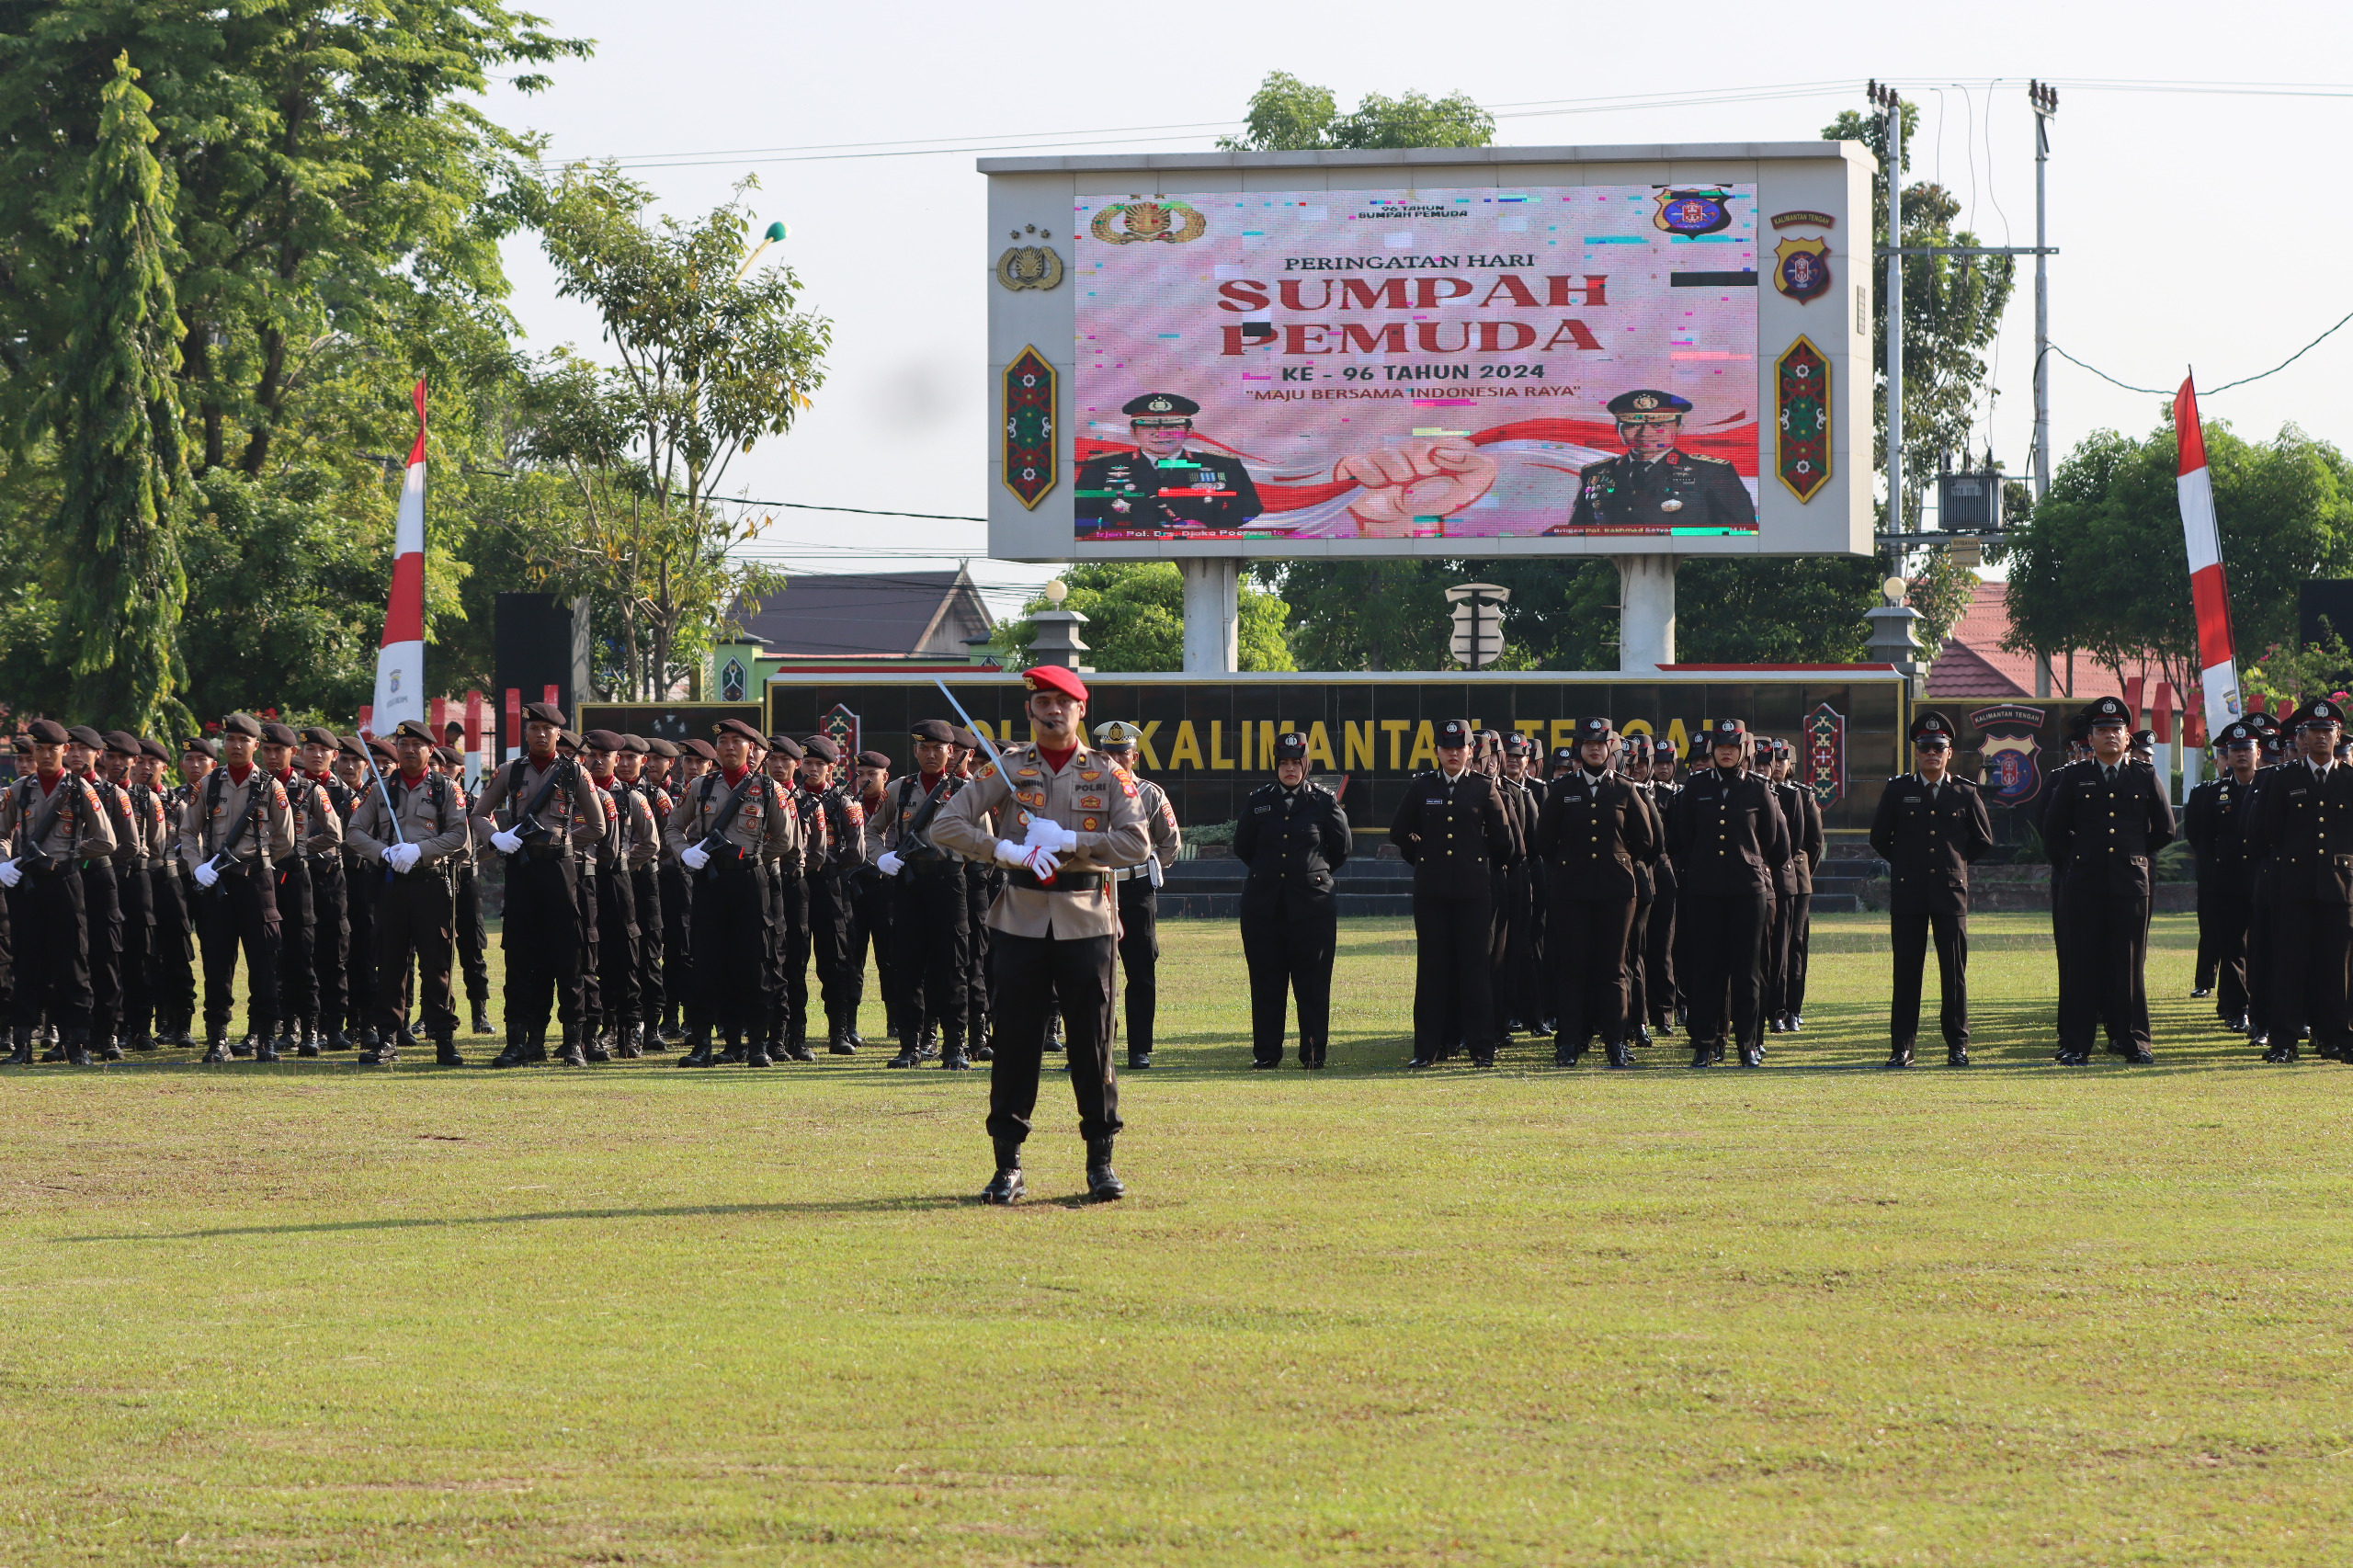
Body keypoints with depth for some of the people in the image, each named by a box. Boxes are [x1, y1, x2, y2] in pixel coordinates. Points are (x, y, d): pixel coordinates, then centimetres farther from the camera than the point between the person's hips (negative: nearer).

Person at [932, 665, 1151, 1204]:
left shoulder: (1108, 775, 4)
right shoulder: (1008, 769, 5)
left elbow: (1138, 843, -7)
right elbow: (946, 825, 0)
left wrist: (1068, 841, -16)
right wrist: (1005, 849, -14)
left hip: (1086, 921, -1)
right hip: (1022, 921, 1)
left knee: (1093, 1042, 0)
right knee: (1014, 1043, 1)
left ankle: (1101, 1161, 9)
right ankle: (1008, 1164, 8)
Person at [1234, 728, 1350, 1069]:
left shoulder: (1324, 801, 3)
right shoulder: (1258, 801, 8)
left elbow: (1342, 847, 11)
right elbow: (1242, 847, 17)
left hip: (1312, 903, -2)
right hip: (1264, 906, 2)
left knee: (1312, 983, -1)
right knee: (1266, 981, 3)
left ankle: (1313, 1051, 3)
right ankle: (1266, 1051, 8)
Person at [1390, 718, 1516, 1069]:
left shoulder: (1484, 788, 3)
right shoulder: (1421, 788, 7)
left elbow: (1502, 839, 8)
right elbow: (1399, 833, 16)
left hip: (1474, 890, -1)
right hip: (1431, 891, 1)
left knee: (1476, 965, -1)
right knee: (1432, 967, 2)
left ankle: (1482, 1046, 4)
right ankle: (1429, 1048, 5)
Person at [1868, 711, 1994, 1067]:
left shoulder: (1965, 793, 6)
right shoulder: (1898, 790, 5)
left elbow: (1983, 840, 16)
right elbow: (1879, 838, 14)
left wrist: (1957, 863, 11)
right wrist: (1904, 864, 11)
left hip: (1951, 891, 0)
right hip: (1907, 894, 0)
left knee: (1954, 971, 0)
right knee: (1907, 971, 0)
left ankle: (1958, 1046, 6)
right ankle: (1901, 1047, 4)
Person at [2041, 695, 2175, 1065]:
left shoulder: (2145, 778, 9)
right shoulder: (2074, 779, 7)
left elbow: (2165, 829, 17)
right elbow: (2054, 831, 12)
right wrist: (2074, 862, 10)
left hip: (2130, 883, 1)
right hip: (2083, 885, -1)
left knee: (2130, 965, 2)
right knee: (2082, 965, -2)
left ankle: (2132, 1040, 9)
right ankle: (2076, 1045, 1)